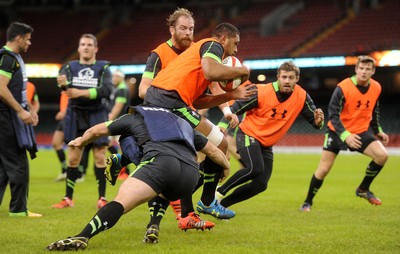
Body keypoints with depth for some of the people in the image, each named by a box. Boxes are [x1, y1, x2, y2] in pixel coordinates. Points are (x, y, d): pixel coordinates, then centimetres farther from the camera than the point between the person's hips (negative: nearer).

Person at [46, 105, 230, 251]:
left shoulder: (134, 117, 32)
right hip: (191, 172, 5)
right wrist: (226, 166, 68)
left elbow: (95, 131, 41)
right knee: (162, 191, 37)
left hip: (161, 160, -5)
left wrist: (81, 141, 62)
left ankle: (81, 238, -40)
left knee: (121, 201, -18)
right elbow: (213, 150, 48)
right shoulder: (183, 123, 42)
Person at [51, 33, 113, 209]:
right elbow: (64, 78, -15)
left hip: (96, 117, -1)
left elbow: (107, 90, -15)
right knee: (73, 158, 4)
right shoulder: (71, 67, 7)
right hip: (75, 117, 1)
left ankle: (102, 198, 6)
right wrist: (63, 83, -40)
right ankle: (68, 199, 13)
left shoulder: (103, 68, 2)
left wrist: (81, 92, -24)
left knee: (100, 158, -2)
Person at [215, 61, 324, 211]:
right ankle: (219, 192, -15)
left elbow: (313, 118, -3)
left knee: (261, 184, -4)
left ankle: (222, 203, 10)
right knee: (255, 169, -32)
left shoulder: (302, 97, -10)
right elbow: (235, 109, -11)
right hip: (248, 135, -6)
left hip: (267, 145, 6)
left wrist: (318, 121, -27)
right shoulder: (262, 92, -20)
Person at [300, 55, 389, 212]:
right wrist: (345, 135, -33)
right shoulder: (343, 88, -21)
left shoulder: (376, 88, -3)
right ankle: (307, 203, 14)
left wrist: (378, 131, 13)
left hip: (361, 131, 4)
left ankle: (363, 189, 4)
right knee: (323, 169, -7)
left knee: (382, 155, -17)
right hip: (337, 131, -4)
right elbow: (333, 114, -23)